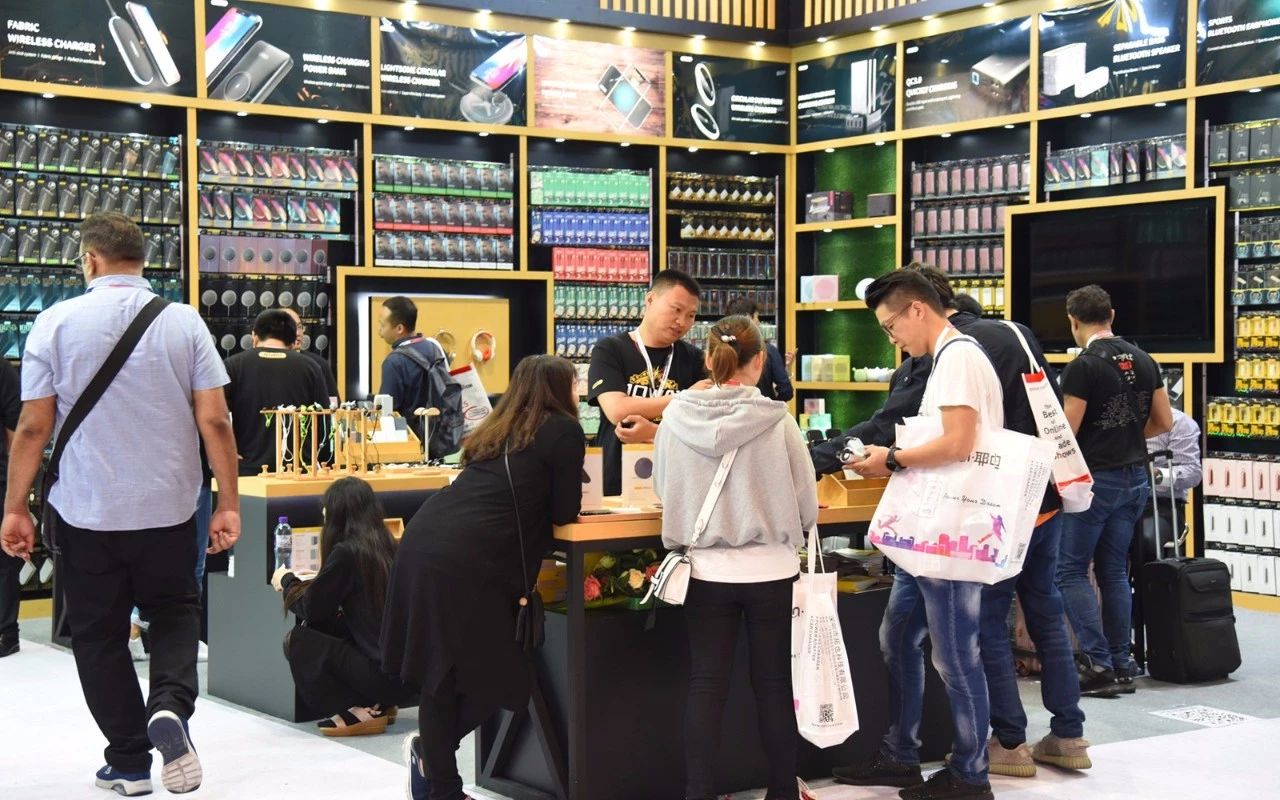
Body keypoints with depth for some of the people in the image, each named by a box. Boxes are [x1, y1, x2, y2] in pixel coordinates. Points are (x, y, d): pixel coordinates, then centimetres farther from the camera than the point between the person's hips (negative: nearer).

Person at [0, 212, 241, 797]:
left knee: (99, 635, 13)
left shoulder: (56, 322, -6)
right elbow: (215, 421, -7)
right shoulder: (184, 322, -4)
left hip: (86, 511, -1)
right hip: (168, 507, 1)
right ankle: (169, 706, -8)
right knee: (174, 613, 19)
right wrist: (229, 504, -1)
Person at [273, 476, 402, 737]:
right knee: (318, 629, 19)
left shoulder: (346, 552, -13)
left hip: (381, 673, -8)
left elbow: (313, 610, -3)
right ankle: (377, 705, 13)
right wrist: (318, 581, 30)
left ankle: (358, 711, -2)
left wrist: (287, 581, 15)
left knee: (297, 639, 3)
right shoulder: (388, 546, 9)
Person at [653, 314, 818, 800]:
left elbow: (662, 488, 7)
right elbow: (807, 505, -5)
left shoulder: (677, 415, -7)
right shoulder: (776, 419, -12)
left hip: (706, 572, 1)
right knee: (774, 686, 11)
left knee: (706, 687, 9)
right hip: (771, 572, -1)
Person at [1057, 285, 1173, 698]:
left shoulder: (1083, 366, -15)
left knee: (1071, 571, 1)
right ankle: (1122, 667, 14)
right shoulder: (1144, 360, 7)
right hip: (1135, 477, 7)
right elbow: (1164, 421, 11)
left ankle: (1099, 664, -6)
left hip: (1095, 479, -7)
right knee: (1115, 572, 13)